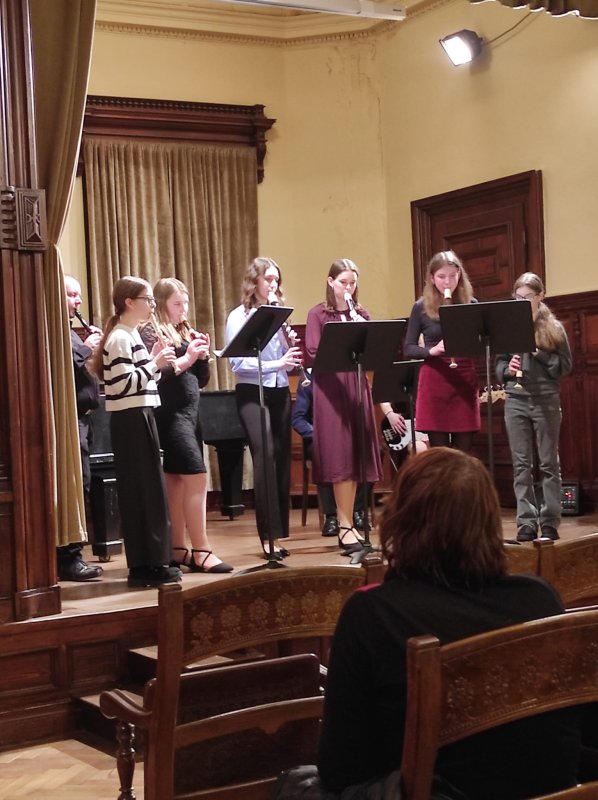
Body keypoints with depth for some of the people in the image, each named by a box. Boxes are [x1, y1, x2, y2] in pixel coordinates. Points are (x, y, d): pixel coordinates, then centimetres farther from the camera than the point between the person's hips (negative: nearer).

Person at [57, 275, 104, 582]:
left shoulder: (70, 331, 22)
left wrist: (93, 348, 8)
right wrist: (86, 349, -14)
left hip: (80, 418, 11)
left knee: (79, 487, 12)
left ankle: (71, 555, 18)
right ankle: (68, 559, -8)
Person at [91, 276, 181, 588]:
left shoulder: (130, 335, 16)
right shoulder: (120, 338, -14)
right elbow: (122, 385, -22)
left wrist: (154, 360, 8)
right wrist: (155, 363, -18)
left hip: (138, 418, 10)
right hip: (132, 420, -10)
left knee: (143, 490, 11)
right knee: (145, 491, -6)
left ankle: (148, 561, 17)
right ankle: (146, 565, -1)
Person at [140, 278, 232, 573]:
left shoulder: (186, 332, 17)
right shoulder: (150, 332, -6)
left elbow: (201, 380, 18)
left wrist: (202, 355, 1)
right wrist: (185, 359, -20)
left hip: (190, 412, 8)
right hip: (169, 414, -8)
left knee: (178, 483, 10)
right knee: (197, 478, -14)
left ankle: (177, 549, 14)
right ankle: (201, 551, -12)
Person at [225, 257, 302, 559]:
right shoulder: (238, 317, -2)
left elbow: (285, 360, 11)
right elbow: (237, 362, -12)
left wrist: (291, 354, -10)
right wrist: (275, 364, -21)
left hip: (280, 391, 5)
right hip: (252, 393, -5)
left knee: (282, 459, 5)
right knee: (265, 455, -16)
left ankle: (279, 532, 13)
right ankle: (269, 534, -13)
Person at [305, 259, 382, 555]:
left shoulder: (361, 314, 13)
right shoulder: (318, 313, 0)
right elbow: (314, 352, -10)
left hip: (356, 386, 5)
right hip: (330, 387, -5)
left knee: (355, 455, 5)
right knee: (339, 456, -8)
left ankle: (346, 523, 12)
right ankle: (345, 526, -7)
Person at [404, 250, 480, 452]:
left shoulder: (470, 304, 5)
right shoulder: (421, 307, 2)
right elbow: (409, 349, 1)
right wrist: (432, 350, -17)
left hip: (465, 381, 1)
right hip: (434, 383, -1)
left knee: (464, 451, 3)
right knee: (439, 451, 1)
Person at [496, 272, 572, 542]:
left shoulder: (553, 327, 1)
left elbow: (566, 365, -3)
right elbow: (499, 363, 10)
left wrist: (538, 353, -14)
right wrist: (507, 370, -11)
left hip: (546, 400, -2)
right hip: (516, 401, 2)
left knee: (548, 463, 3)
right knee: (521, 464, 3)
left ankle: (549, 522, 8)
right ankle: (526, 522, 6)